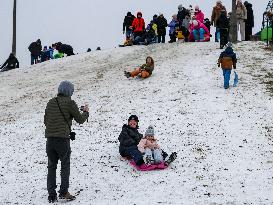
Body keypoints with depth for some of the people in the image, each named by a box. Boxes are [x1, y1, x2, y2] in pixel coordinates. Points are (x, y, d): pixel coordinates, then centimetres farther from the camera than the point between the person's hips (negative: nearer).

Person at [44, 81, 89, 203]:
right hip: (63, 139, -4)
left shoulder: (50, 102, 10)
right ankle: (63, 192, 3)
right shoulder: (70, 103, -5)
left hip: (50, 139, 4)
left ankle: (51, 195, 10)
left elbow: (45, 121, 17)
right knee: (65, 165, 9)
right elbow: (80, 119, 2)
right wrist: (86, 112, 21)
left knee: (51, 166, 11)